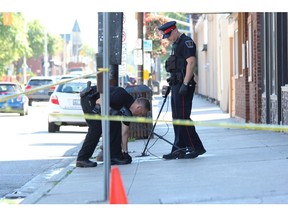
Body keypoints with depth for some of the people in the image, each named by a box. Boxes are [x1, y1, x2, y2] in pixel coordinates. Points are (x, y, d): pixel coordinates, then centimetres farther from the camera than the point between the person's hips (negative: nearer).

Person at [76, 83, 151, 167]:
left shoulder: (128, 111, 3)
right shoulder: (123, 97, -24)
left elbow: (124, 133, 10)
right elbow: (99, 101, -25)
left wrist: (125, 152, 11)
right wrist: (112, 112, -32)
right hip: (89, 99, -9)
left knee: (115, 125, 4)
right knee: (96, 129, -16)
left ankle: (115, 156, 6)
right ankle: (82, 159, -13)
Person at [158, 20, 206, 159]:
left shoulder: (186, 42, -9)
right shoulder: (175, 45, 22)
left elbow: (191, 62, -19)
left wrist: (185, 84, -24)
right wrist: (171, 84, 21)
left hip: (183, 85, -10)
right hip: (176, 85, 10)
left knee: (183, 117, -12)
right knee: (177, 118, 10)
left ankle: (197, 147, -8)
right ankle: (179, 149, 13)